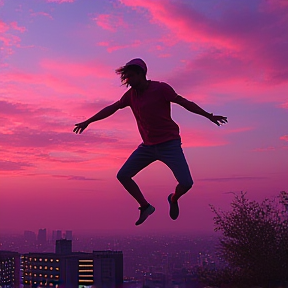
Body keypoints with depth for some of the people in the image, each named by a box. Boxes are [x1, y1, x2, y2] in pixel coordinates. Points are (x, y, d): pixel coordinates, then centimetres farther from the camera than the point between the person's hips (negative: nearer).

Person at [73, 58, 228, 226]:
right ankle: (145, 207, 14)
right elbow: (112, 108, 12)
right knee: (122, 176, -2)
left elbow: (184, 102, -7)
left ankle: (174, 199, 21)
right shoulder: (131, 94, 2)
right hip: (148, 146, 5)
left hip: (170, 144, -5)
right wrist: (88, 122, 15)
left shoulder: (161, 88, -12)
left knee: (186, 183, -15)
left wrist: (209, 116, -9)